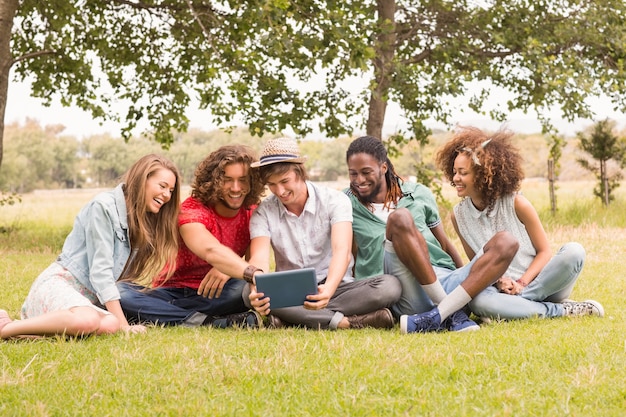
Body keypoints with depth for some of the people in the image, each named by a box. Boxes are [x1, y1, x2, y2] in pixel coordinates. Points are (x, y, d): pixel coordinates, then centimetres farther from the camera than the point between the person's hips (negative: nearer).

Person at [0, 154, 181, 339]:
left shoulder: (142, 221, 15)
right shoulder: (104, 206, -10)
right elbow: (100, 270, -16)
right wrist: (123, 324, -19)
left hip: (87, 299, 7)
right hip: (58, 285, -7)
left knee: (109, 325, -30)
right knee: (88, 321, -41)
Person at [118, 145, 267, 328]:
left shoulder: (252, 214, 0)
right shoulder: (192, 210, -16)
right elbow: (211, 250, -37)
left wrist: (227, 269, -35)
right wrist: (252, 272, -56)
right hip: (173, 291, -2)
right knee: (118, 292, -31)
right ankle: (211, 322, -36)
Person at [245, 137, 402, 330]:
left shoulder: (334, 200, -6)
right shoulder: (264, 212, -2)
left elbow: (342, 251, -22)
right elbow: (259, 259, -17)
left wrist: (329, 288, -44)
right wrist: (257, 292, -42)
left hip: (335, 288, 0)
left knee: (390, 285, -29)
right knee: (249, 291, -33)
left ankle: (291, 320, -32)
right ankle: (344, 322, -33)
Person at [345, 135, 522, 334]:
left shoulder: (418, 194, 18)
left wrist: (468, 279, 22)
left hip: (448, 282, 4)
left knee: (505, 242, -16)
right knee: (399, 217, -26)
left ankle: (437, 317, -32)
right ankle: (451, 313, -28)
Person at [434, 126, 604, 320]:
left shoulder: (517, 204, -9)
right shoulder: (459, 215, -1)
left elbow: (544, 251, -3)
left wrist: (522, 284, -17)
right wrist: (498, 281, -13)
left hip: (538, 283, 0)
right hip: (502, 290, 0)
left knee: (573, 251, -28)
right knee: (477, 300, -36)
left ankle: (517, 303, -25)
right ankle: (561, 310, -25)